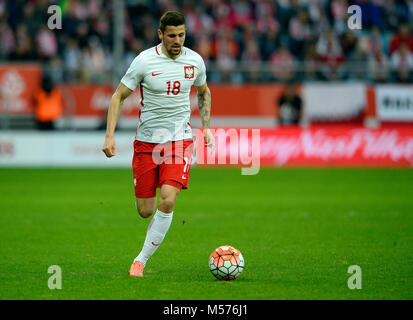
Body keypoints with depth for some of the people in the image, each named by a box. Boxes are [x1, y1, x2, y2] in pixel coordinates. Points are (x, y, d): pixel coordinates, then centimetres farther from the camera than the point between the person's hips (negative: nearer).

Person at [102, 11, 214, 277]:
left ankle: (141, 260, -7)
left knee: (167, 201, -19)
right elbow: (119, 96, -2)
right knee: (145, 211, 1)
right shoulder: (145, 61, -9)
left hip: (180, 140, 1)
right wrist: (110, 135, -10)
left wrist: (206, 127, 13)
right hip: (146, 141, -1)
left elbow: (204, 92, 22)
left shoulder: (195, 61, 1)